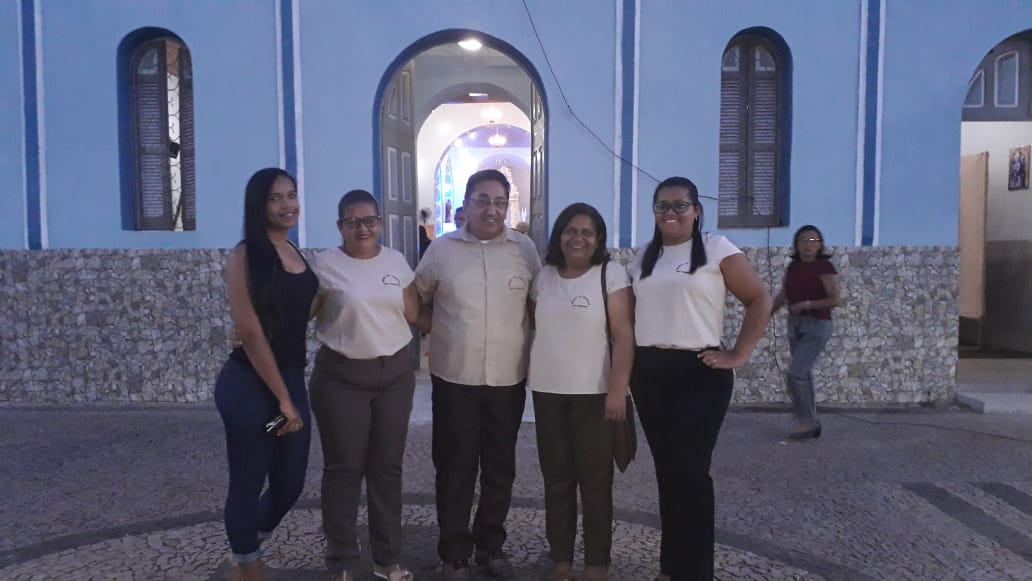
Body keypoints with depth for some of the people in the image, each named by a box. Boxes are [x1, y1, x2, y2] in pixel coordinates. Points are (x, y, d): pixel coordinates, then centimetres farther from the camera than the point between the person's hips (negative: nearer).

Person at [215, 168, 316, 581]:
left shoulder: (299, 255, 8)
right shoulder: (245, 256, -11)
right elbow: (250, 332, -15)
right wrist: (282, 398, -13)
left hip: (291, 380, 7)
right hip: (249, 385, -7)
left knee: (290, 484, 16)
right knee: (248, 484, 10)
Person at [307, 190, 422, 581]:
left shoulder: (397, 261, 5)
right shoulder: (325, 265, -6)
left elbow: (413, 314, 10)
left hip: (396, 373, 4)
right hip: (341, 377, -3)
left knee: (387, 465, 11)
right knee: (344, 468, 5)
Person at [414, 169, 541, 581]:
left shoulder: (525, 249, 1)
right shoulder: (442, 249, -1)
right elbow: (417, 300, 11)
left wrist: (538, 354, 6)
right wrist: (439, 331, 4)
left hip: (509, 378, 2)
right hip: (454, 378, -1)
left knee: (500, 466, 13)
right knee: (455, 468, 6)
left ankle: (491, 545, 32)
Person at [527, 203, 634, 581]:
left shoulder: (612, 274, -5)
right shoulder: (544, 276, 8)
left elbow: (624, 334, -10)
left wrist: (619, 388, -16)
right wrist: (534, 374, 8)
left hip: (594, 392, -4)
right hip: (547, 391, 4)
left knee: (595, 479, 5)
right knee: (556, 477, 10)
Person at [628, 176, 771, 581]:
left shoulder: (716, 249, -3)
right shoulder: (643, 258, 13)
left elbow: (759, 300, -5)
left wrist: (738, 355, -10)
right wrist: (629, 364, 9)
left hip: (698, 372, -5)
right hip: (648, 373, 5)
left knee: (690, 471, -5)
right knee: (666, 468, 12)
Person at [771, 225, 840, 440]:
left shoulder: (825, 267, -9)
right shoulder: (793, 266, 9)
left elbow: (834, 300, -14)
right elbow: (782, 296, 13)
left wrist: (806, 304, -20)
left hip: (817, 325, -7)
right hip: (795, 324, 7)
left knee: (795, 373, -12)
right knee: (804, 374, 10)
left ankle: (807, 421, 2)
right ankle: (811, 423, 20)